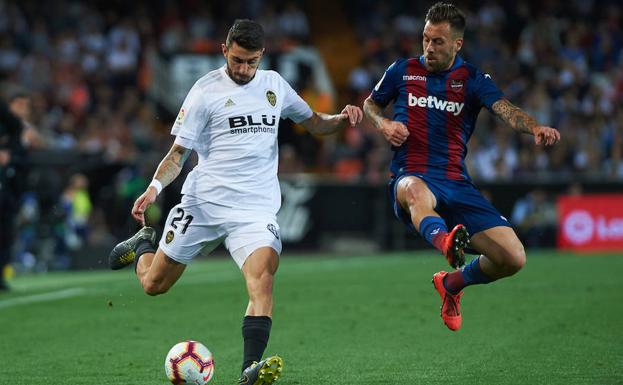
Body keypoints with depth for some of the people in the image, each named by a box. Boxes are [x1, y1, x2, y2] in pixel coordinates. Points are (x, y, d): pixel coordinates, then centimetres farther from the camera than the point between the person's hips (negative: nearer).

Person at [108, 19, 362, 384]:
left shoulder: (274, 84, 11)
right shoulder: (206, 90, -2)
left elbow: (314, 122, 22)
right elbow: (179, 152, -1)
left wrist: (343, 119, 0)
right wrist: (155, 187, -18)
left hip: (256, 207, 2)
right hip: (203, 202, -1)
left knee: (263, 272, -27)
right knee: (154, 284, 7)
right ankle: (144, 244, 42)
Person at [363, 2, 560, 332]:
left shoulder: (473, 80, 6)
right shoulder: (402, 71, 9)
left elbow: (505, 110, -12)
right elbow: (370, 103, 26)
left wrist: (535, 127, -34)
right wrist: (383, 124, 2)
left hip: (457, 184, 2)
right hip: (410, 177, -2)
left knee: (513, 258, -11)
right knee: (416, 191, -43)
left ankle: (452, 283, 20)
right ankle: (445, 242, -77)